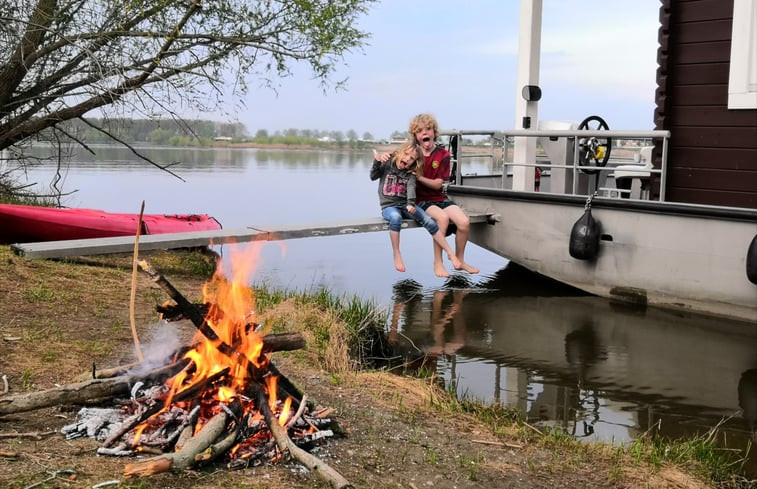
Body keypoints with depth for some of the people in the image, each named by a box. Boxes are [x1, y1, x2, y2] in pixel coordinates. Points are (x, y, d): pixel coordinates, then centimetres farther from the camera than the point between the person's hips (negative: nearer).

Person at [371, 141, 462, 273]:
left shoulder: (410, 173, 6)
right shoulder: (387, 164, 4)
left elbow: (411, 188, -12)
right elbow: (373, 177, -5)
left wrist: (411, 203, -31)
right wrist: (376, 162, -23)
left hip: (405, 205, 2)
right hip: (389, 206, -2)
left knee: (428, 220, -20)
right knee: (396, 217, -39)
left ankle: (450, 254, -15)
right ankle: (396, 255, -27)